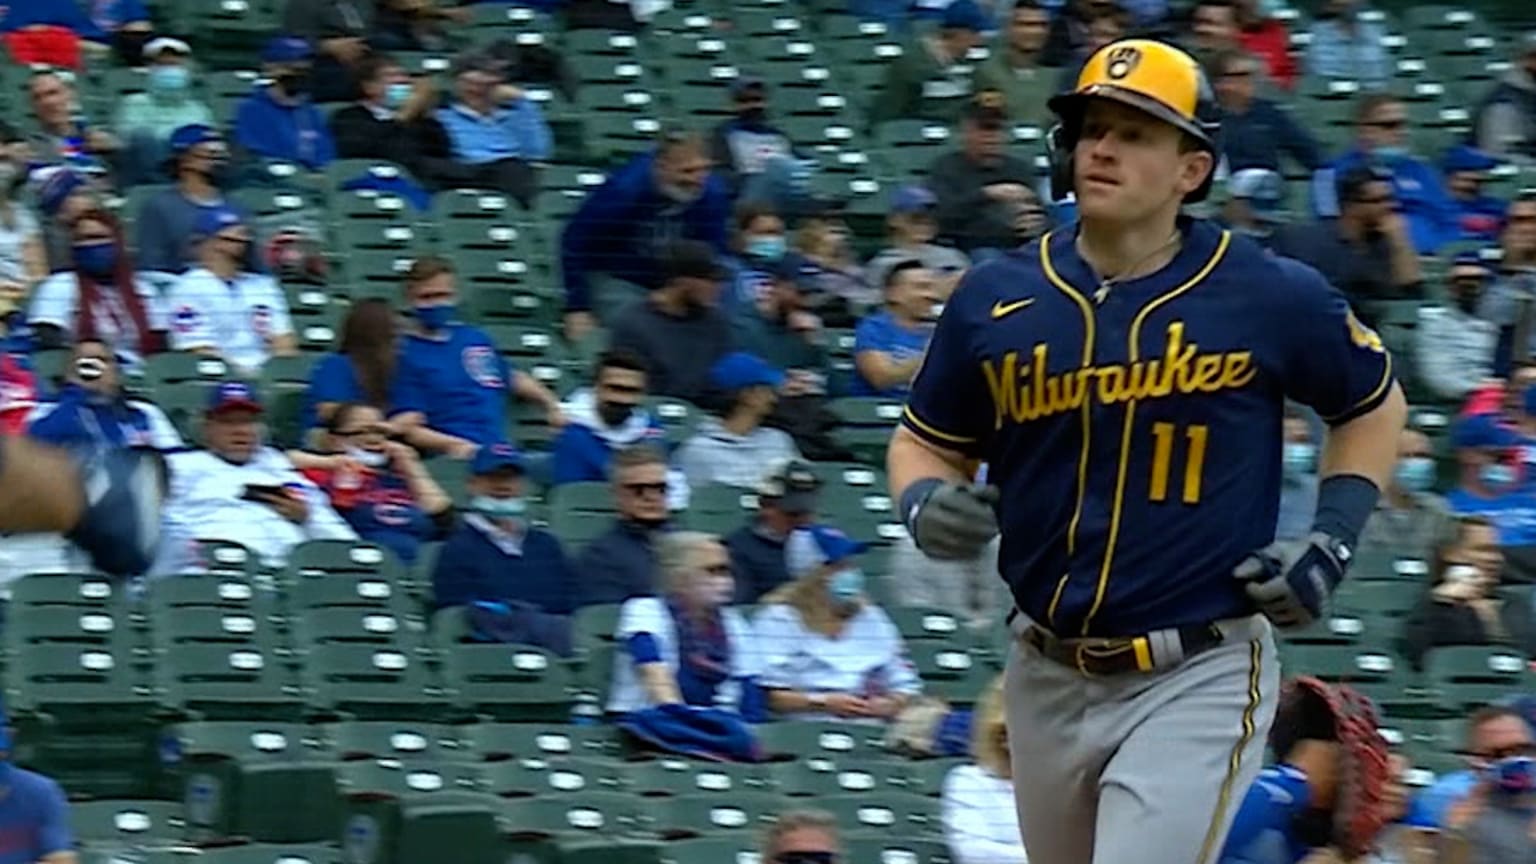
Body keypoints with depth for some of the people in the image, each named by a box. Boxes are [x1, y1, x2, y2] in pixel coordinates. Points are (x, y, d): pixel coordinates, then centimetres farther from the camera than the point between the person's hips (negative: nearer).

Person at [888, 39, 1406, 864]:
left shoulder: (1269, 297, -6)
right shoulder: (997, 299, 0)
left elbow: (1374, 406, 10)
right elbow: (925, 441, 13)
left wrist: (1331, 542, -2)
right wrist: (924, 504, -10)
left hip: (1199, 680, -4)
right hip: (1049, 679, 4)